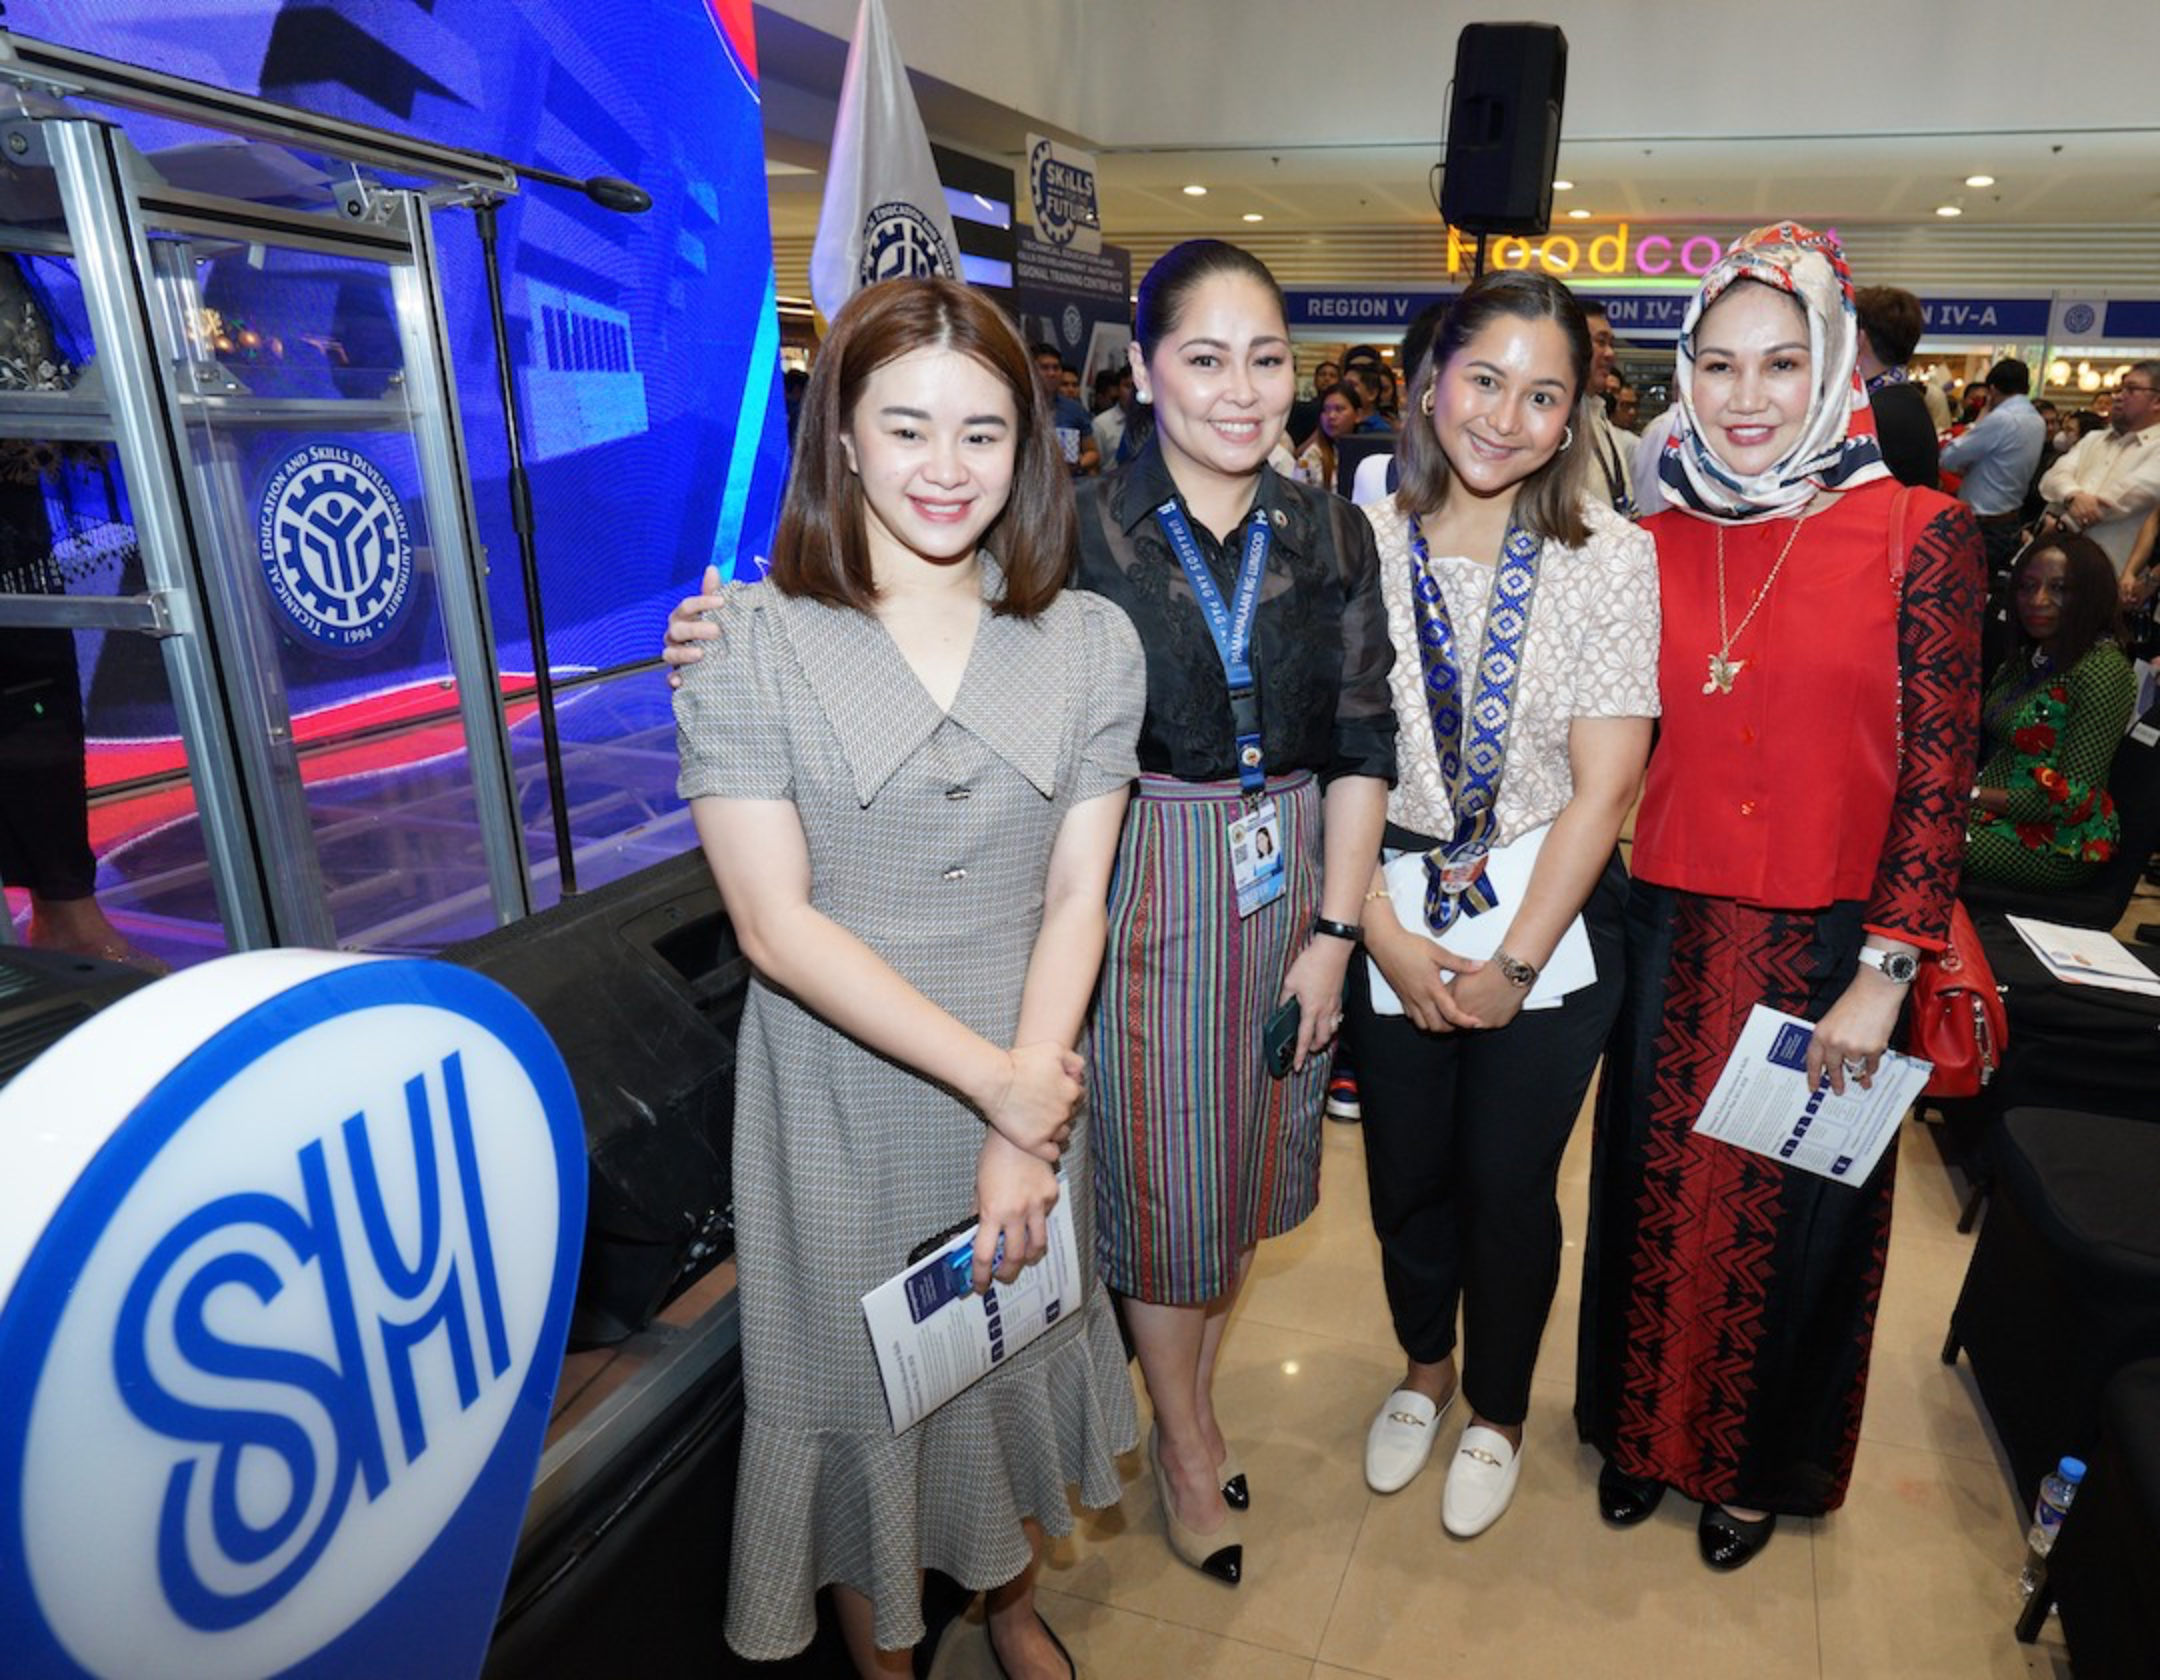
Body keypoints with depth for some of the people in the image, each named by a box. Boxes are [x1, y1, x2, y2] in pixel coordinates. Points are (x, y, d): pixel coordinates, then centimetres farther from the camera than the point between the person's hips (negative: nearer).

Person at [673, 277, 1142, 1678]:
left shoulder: (1091, 641, -3)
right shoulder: (747, 642, -12)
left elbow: (1075, 898, -4)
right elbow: (777, 925, -15)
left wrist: (1028, 1128, -12)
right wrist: (993, 1080, -16)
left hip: (1034, 1084, 3)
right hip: (843, 1103, -2)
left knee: (1019, 1357, 22)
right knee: (864, 1392, 16)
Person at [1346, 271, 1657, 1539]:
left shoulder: (1610, 555, -8)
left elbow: (1606, 782, -11)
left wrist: (1515, 961, -12)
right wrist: (1386, 934, -11)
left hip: (1550, 916, -1)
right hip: (1391, 912, 1)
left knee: (1508, 1181, 12)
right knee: (1404, 1170, 16)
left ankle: (1499, 1411, 41)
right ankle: (1425, 1366, 47)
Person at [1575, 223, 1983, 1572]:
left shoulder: (1919, 534, -8)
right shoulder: (1656, 545, 2)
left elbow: (1938, 770, -9)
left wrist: (1885, 971, -13)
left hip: (1828, 947, -2)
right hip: (1671, 937, 3)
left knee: (1795, 1213, 15)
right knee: (1656, 1192, 17)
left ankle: (1762, 1463, 42)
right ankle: (1646, 1426, 43)